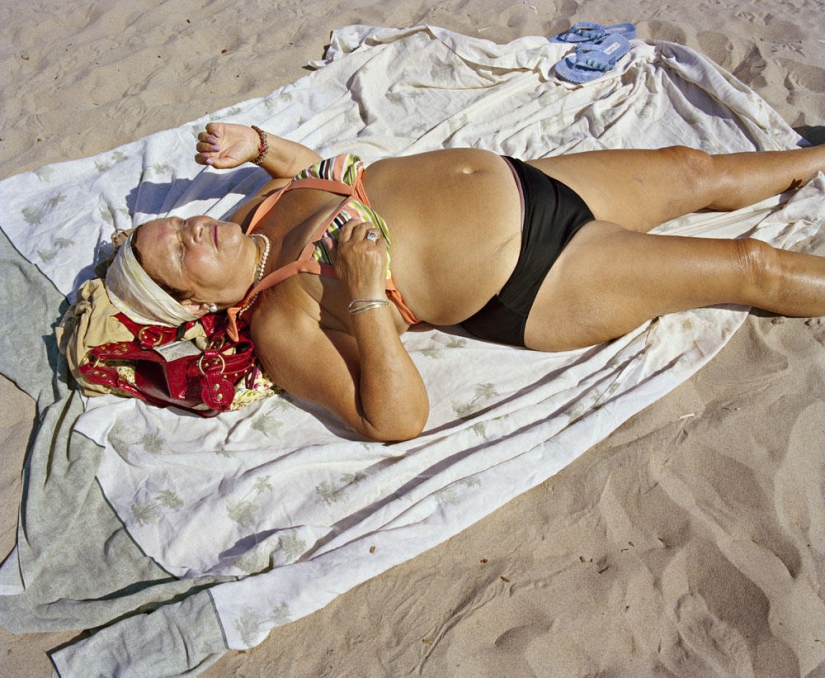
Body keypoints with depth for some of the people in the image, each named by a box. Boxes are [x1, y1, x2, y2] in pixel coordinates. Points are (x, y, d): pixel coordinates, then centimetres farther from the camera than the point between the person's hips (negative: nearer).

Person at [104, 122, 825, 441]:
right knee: (755, 267, 1)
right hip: (532, 282, -7)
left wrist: (257, 144, 4)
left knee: (693, 169, 19)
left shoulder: (263, 208, 1)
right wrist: (365, 298, -33)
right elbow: (399, 419, -25)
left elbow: (327, 173, 21)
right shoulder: (278, 325, -19)